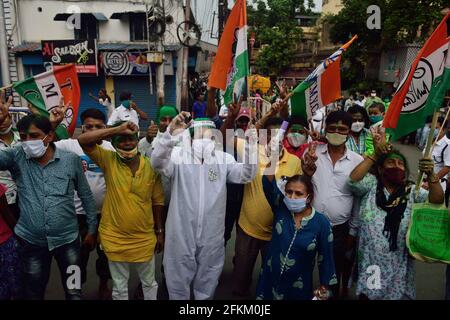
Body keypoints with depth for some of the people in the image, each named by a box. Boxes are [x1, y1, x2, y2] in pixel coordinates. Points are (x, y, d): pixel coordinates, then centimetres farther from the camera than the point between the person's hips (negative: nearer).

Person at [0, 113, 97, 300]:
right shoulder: (17, 157, -5)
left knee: (74, 292, 12)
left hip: (67, 239, -1)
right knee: (33, 293, 19)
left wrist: (92, 229, 4)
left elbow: (86, 196, 1)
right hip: (31, 241, 2)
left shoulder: (71, 160, -8)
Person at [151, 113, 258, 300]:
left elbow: (246, 175, -12)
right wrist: (170, 134, -42)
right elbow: (158, 164, -26)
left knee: (207, 286, 23)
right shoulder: (178, 155, -8)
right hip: (181, 235, -2)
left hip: (212, 237, 2)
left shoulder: (223, 159, -1)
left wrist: (250, 145, -29)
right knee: (178, 282, 18)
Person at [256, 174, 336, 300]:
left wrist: (324, 287, -1)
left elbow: (325, 257, -5)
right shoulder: (281, 209, -9)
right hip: (270, 280, 2)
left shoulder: (321, 223, -14)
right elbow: (269, 185, -25)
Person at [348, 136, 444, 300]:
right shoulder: (371, 184, -1)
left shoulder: (411, 191, 5)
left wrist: (431, 175, -24)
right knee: (367, 293, 11)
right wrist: (375, 155, -16)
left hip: (398, 260, 2)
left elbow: (437, 200, -8)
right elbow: (353, 180, -19)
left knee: (396, 292, 14)